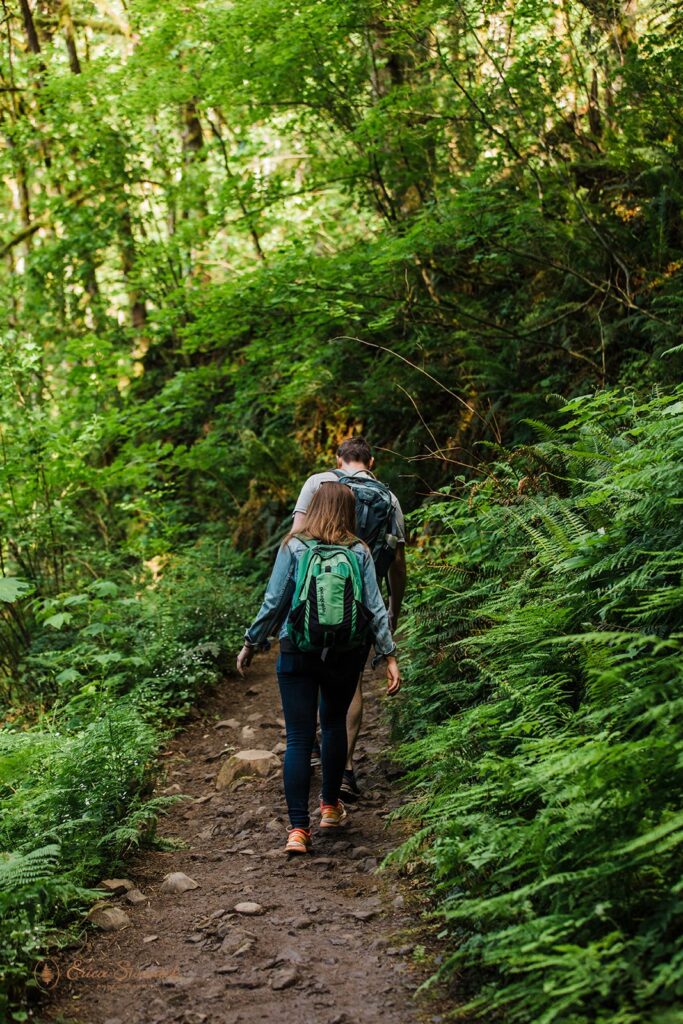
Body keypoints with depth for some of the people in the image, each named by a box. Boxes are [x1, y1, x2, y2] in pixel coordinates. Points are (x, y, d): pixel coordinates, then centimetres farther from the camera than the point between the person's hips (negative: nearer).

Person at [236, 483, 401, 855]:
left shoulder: (293, 548, -5)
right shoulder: (359, 552, -1)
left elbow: (274, 602, -6)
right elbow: (375, 607, -2)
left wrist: (251, 643, 5)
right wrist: (389, 656, 2)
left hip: (296, 654, -2)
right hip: (344, 655, 2)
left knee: (299, 738, 1)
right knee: (334, 723, 24)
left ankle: (298, 828, -4)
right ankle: (330, 805, 35)